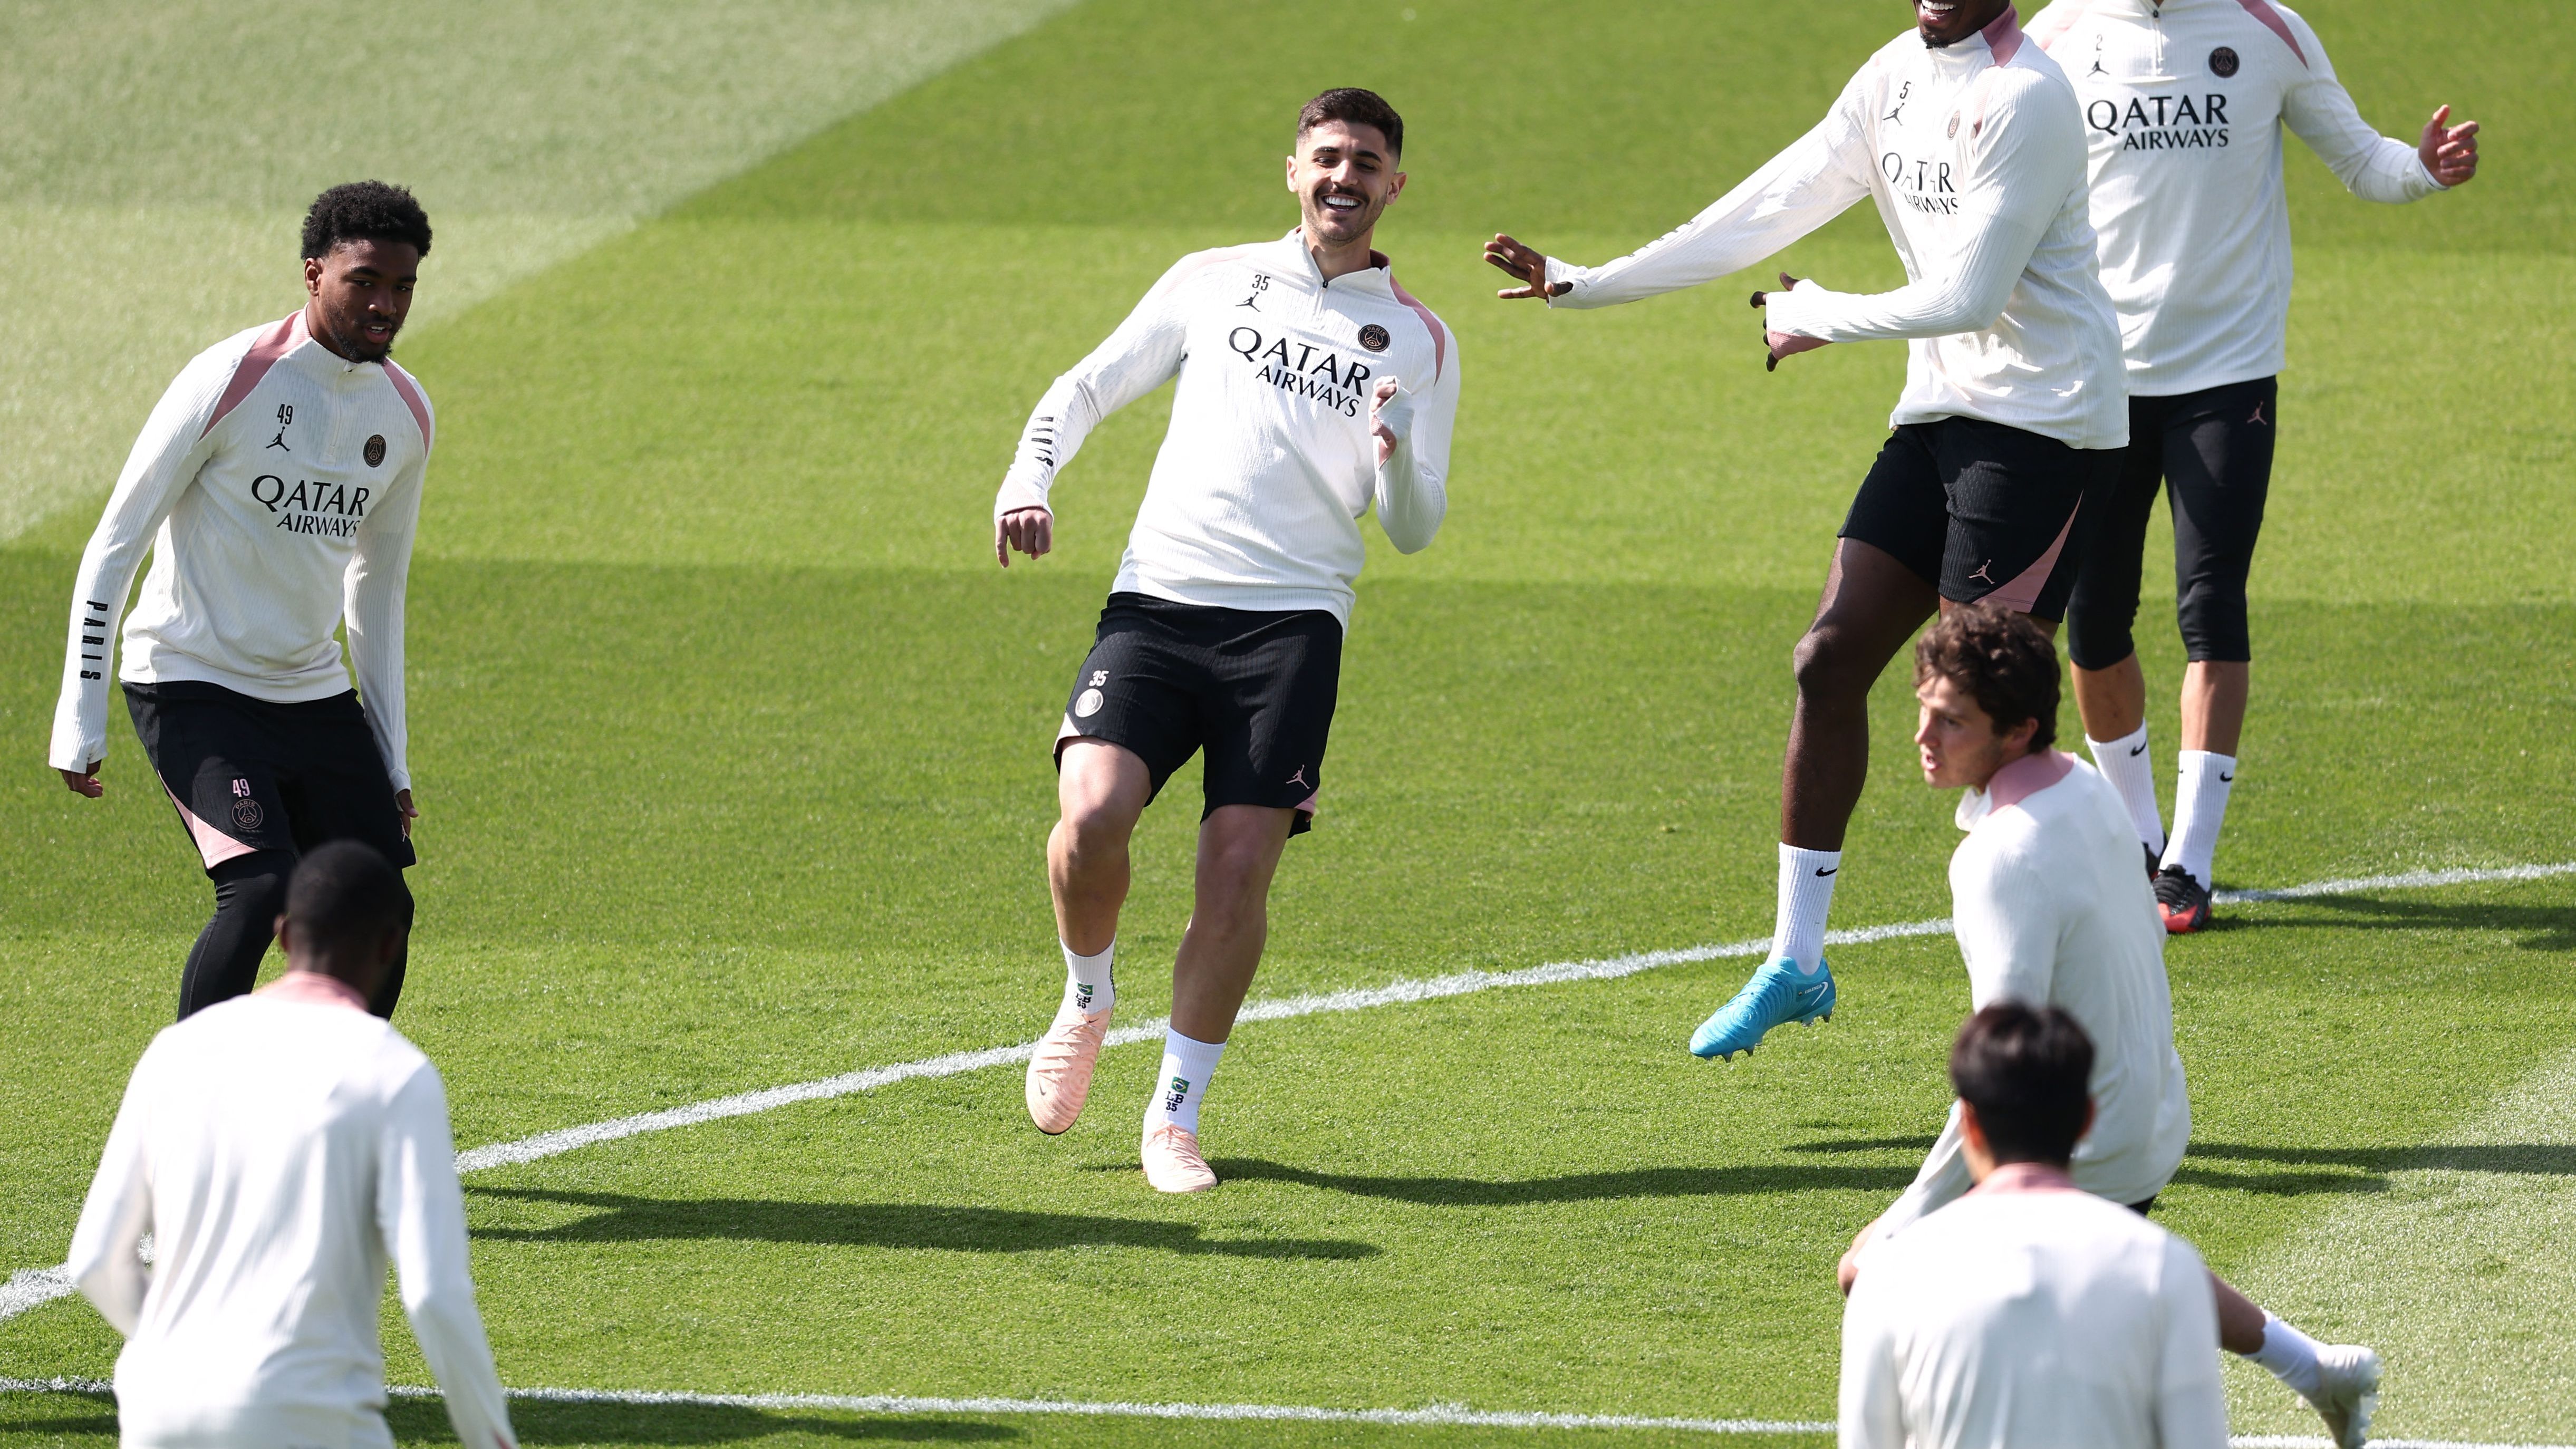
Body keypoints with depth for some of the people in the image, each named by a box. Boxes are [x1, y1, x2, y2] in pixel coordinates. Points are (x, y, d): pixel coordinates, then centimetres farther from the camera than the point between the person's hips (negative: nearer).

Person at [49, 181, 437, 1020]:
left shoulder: (405, 414, 5)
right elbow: (114, 547, -10)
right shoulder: (231, 382, -15)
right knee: (262, 888, -24)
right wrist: (80, 723, -13)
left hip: (314, 694, 7)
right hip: (192, 689, -7)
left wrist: (390, 762, 18)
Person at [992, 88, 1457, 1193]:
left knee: (1240, 865, -10)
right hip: (1157, 603, 0)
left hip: (1292, 621, 0)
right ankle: (1086, 1000, 9)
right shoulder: (1212, 282, 15)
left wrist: (1400, 456, -12)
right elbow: (1088, 388, 21)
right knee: (1093, 811, -21)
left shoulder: (1417, 341, 12)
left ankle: (1176, 1114, 5)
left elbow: (1414, 532, 10)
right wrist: (1028, 476, 3)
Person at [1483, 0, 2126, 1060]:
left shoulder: (2022, 98, -17)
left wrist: (1813, 318, -5)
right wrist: (1583, 286, 16)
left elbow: (1969, 298, -19)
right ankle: (1795, 964, 14)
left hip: (2039, 422, -9)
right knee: (1829, 659, 5)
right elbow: (1774, 207, 15)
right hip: (1940, 415, 9)